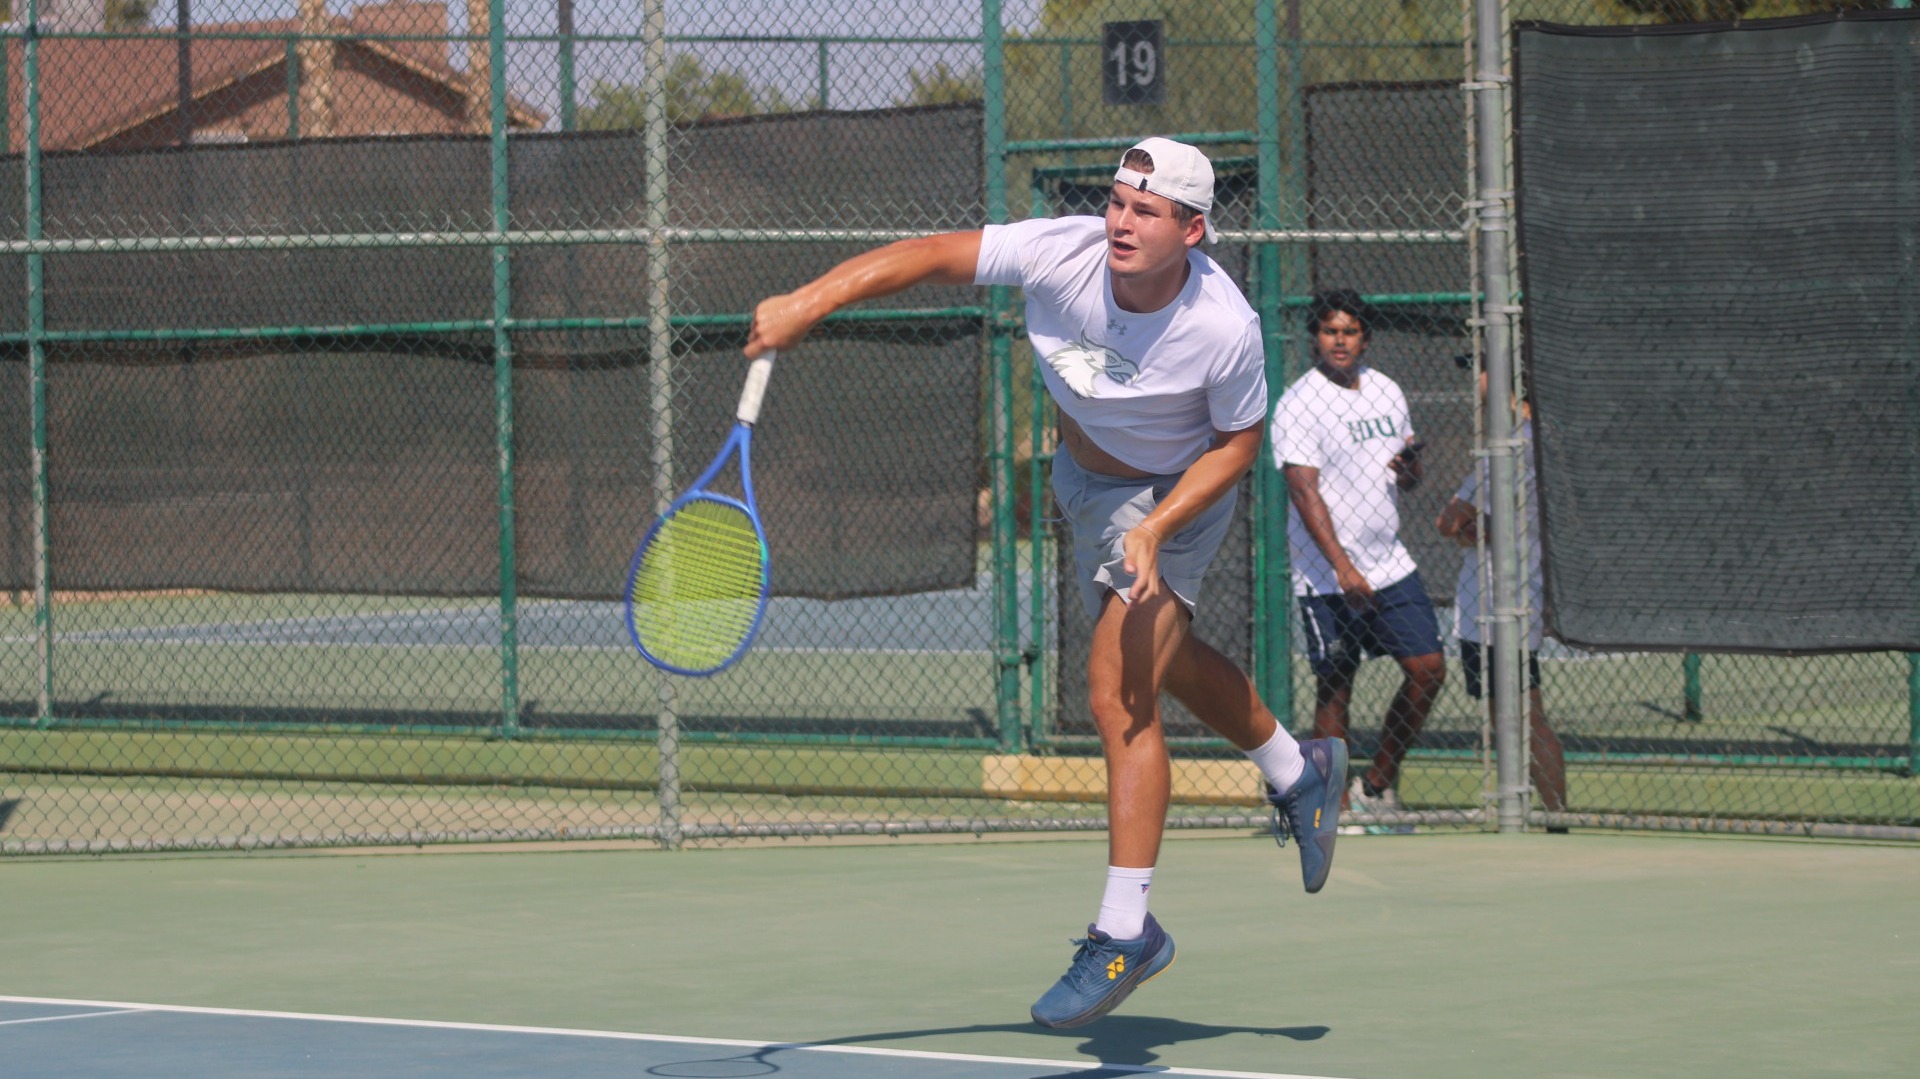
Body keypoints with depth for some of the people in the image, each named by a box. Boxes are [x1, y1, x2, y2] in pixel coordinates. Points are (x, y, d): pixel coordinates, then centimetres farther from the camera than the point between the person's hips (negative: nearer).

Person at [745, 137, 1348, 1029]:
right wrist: (809, 302, -36)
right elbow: (928, 256, -24)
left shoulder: (1225, 329, -33)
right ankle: (1298, 771, 51)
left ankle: (1125, 931, -12)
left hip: (1175, 492, -6)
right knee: (1164, 661, 25)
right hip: (1084, 478, 6)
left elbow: (1237, 442, -17)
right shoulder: (1061, 254, -28)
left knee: (1119, 695, -17)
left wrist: (1154, 529, -28)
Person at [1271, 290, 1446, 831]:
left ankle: (1378, 784, 16)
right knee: (1334, 687, -2)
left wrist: (1409, 464, -6)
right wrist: (1343, 569, -26)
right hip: (1327, 578, -6)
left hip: (1391, 566, 6)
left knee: (1428, 670, 1)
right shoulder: (1298, 404, -10)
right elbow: (1304, 492, -18)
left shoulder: (1387, 392, 10)